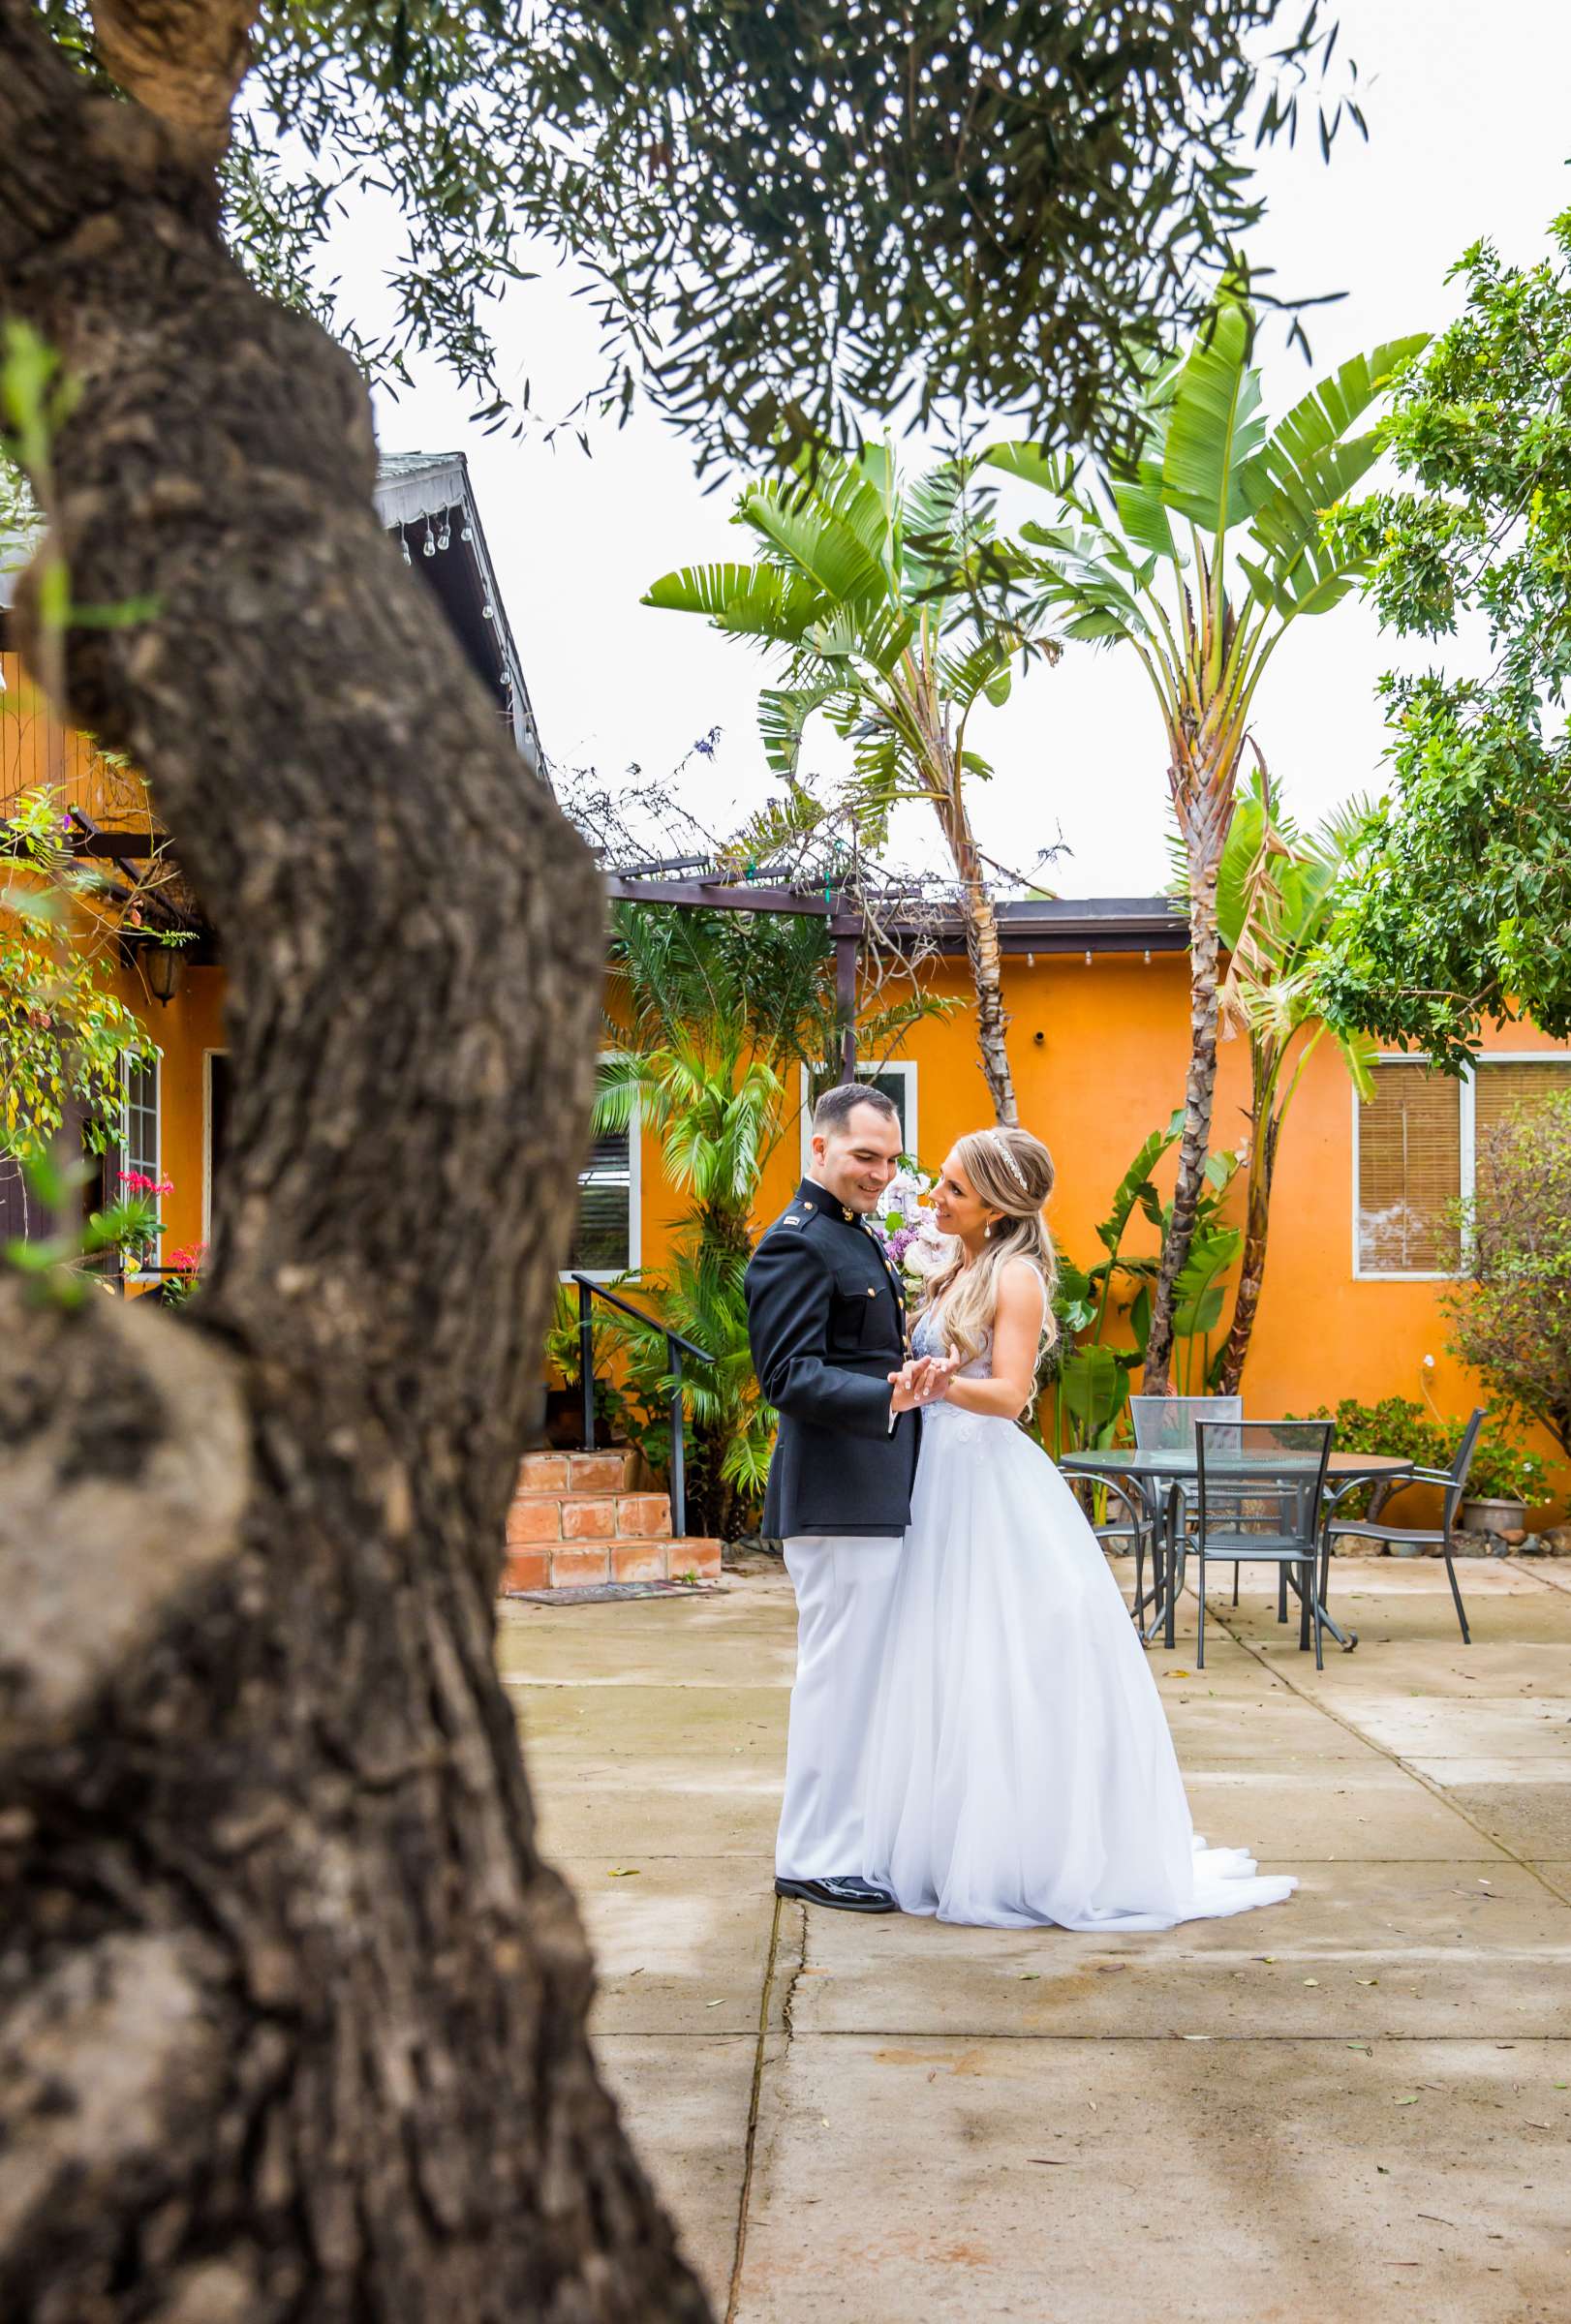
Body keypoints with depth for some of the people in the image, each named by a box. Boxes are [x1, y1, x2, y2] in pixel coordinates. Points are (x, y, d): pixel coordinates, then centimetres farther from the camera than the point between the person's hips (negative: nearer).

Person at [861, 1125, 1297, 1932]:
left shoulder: (1016, 1276, -9)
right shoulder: (953, 1274, 16)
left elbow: (1009, 1392, -19)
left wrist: (944, 1383, -34)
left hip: (991, 1482, -8)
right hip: (939, 1477, 8)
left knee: (1005, 1674, -4)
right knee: (948, 1674, 10)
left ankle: (1025, 1858, 4)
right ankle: (959, 1849, 18)